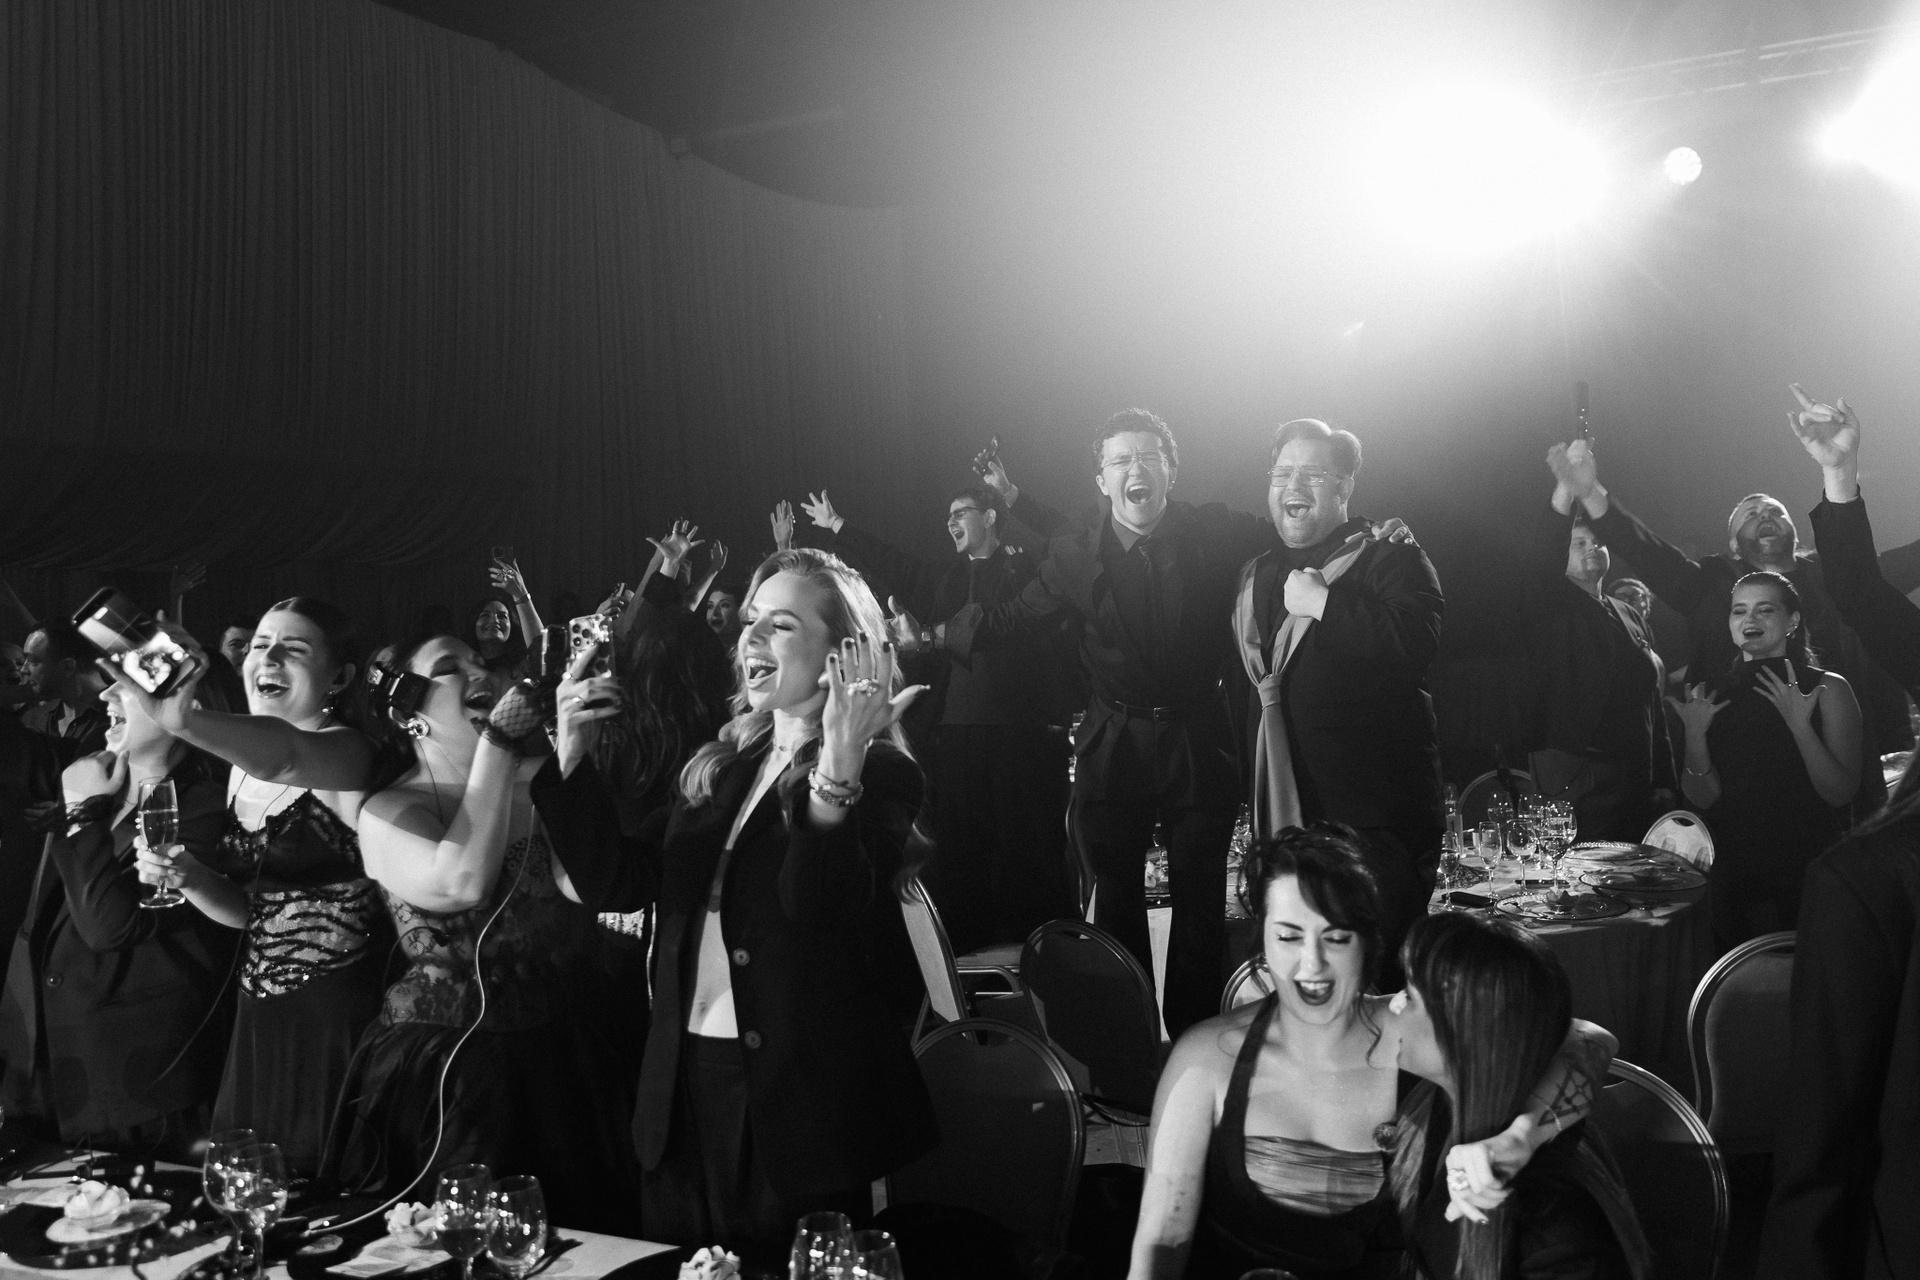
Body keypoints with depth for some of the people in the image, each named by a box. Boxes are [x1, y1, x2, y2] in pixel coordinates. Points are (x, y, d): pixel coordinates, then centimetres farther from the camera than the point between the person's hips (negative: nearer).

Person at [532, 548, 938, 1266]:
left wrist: (838, 771, -36)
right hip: (683, 1088, 7)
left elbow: (820, 913, -24)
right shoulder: (720, 768, 11)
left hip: (797, 1094, -6)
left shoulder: (876, 774, -9)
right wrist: (573, 757, -2)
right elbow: (617, 885, 7)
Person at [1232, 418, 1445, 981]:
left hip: (1377, 822, -6)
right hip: (1281, 811, 6)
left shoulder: (1392, 560, -3)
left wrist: (1322, 603, -20)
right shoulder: (1257, 576, 18)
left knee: (1377, 973, -4)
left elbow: (1415, 643, -24)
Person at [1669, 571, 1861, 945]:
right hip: (1734, 869, 3)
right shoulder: (1711, 697, 5)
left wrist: (1800, 725, -22)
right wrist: (1695, 736, -14)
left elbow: (1841, 793, -11)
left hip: (1809, 870, -3)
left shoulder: (1827, 688, -4)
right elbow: (1704, 799, 1)